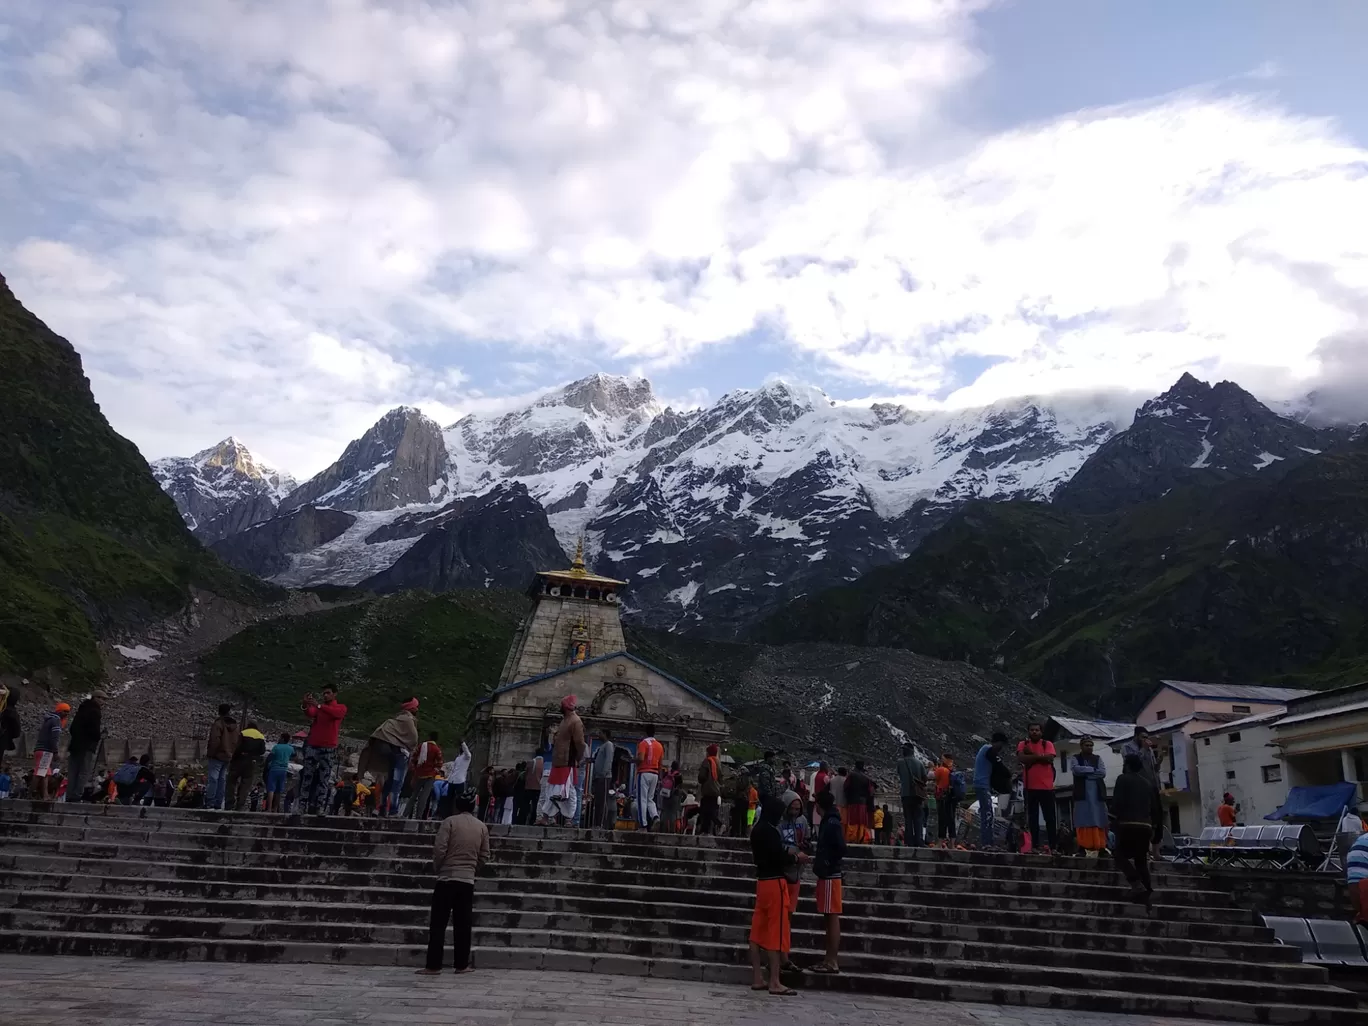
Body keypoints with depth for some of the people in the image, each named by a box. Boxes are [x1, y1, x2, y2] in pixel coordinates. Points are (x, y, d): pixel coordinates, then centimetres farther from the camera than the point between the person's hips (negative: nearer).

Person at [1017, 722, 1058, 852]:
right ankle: (1035, 845, 9)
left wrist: (1032, 754, -9)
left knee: (1050, 817, 1)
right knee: (1032, 817, 5)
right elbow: (1022, 758, -12)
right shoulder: (1022, 744, 6)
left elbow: (1049, 758, -13)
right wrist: (1040, 756, -11)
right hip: (1030, 787, 1)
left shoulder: (1048, 744, 4)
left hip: (1047, 787, -1)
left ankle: (1053, 845, 5)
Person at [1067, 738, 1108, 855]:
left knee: (1099, 821, -2)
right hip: (1082, 794, -3)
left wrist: (1085, 773, -7)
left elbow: (1103, 773, 0)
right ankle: (1083, 848, -9)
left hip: (1098, 794, 3)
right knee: (1083, 821, -8)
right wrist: (1092, 769, -5)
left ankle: (1100, 848, -2)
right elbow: (1076, 769, -13)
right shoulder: (1075, 758, 8)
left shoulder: (1097, 758, 15)